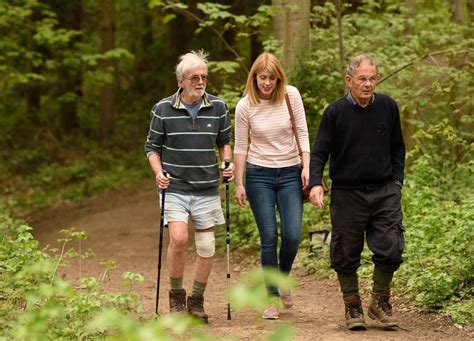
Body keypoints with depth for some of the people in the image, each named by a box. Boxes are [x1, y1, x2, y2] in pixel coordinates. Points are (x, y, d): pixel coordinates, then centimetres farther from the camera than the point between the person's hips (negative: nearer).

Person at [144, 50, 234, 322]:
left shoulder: (218, 108, 3)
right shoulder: (163, 110, -3)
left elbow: (224, 142, 16)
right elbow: (152, 147, 6)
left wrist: (228, 163, -3)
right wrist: (159, 172, -10)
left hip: (207, 189, 3)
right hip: (175, 187, -2)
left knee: (207, 248, 3)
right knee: (178, 238, -20)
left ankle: (197, 300, 22)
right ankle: (176, 295, 1)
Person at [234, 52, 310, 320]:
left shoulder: (291, 96, -4)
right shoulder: (245, 106, -5)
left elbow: (302, 133, 0)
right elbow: (240, 146, 1)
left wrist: (306, 167, -8)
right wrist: (239, 183, 0)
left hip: (290, 173, 1)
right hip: (259, 175, -1)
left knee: (293, 236, -7)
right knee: (269, 237, -4)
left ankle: (283, 278, 23)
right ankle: (273, 297, 5)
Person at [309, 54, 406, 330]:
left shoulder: (388, 107, 2)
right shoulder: (335, 112, -5)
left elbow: (397, 148, 13)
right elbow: (320, 152, -3)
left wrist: (397, 182, 5)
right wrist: (316, 183, -19)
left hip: (385, 192, 2)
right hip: (347, 195, -1)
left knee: (390, 249, -3)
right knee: (346, 255, 5)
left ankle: (380, 302, 18)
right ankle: (353, 307, 22)